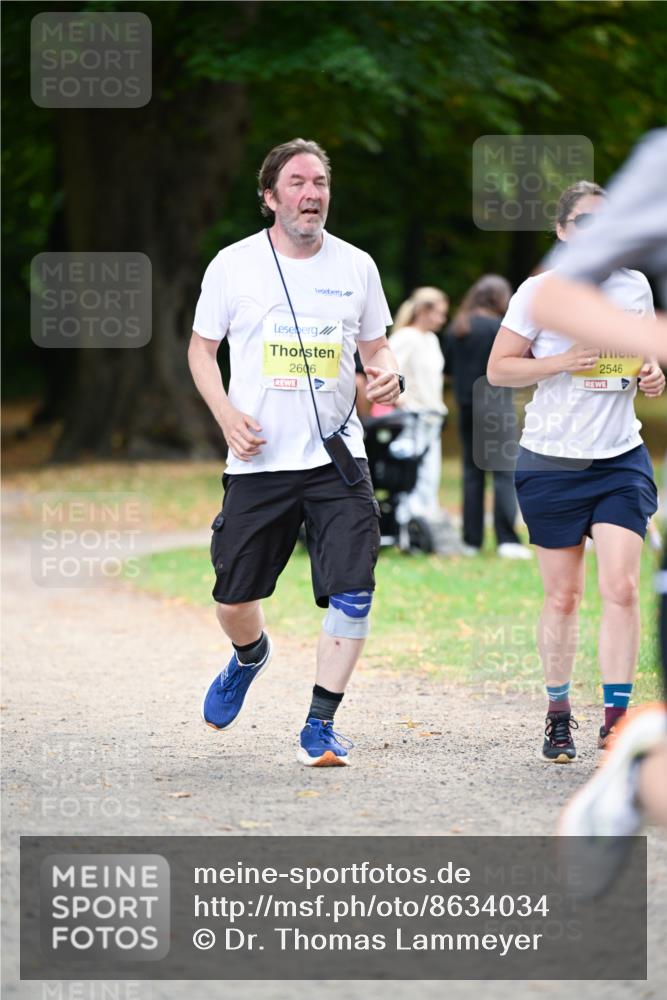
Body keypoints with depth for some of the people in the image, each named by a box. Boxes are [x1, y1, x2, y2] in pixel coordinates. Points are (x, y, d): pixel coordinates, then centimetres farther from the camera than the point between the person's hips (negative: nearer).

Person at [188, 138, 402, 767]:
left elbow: (375, 346, 17)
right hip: (258, 460, 0)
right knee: (234, 599, 7)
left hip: (336, 455, 1)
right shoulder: (233, 265, 0)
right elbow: (202, 349, 8)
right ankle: (250, 655, 44)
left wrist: (386, 374, -7)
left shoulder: (356, 266, 5)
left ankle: (319, 727, -5)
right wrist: (226, 414, -9)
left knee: (352, 592, -15)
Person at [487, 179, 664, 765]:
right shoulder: (540, 292, -3)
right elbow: (499, 369, -3)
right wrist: (565, 361, -17)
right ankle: (558, 714, 20)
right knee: (562, 596, 5)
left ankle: (616, 719, -9)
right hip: (551, 461, -2)